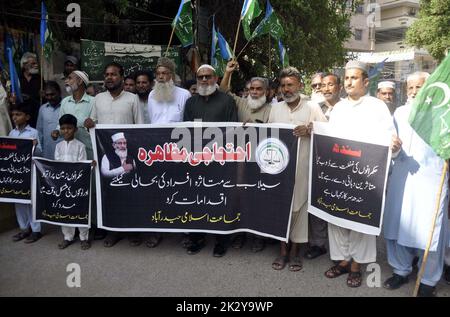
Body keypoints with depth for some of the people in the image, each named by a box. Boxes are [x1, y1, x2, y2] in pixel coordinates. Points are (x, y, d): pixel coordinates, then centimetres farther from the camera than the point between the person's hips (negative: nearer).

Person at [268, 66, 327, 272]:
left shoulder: (312, 107, 0)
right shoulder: (275, 108, 11)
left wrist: (309, 130, -18)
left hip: (302, 167, -3)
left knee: (298, 206, 4)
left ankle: (295, 250, 20)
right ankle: (283, 249, 20)